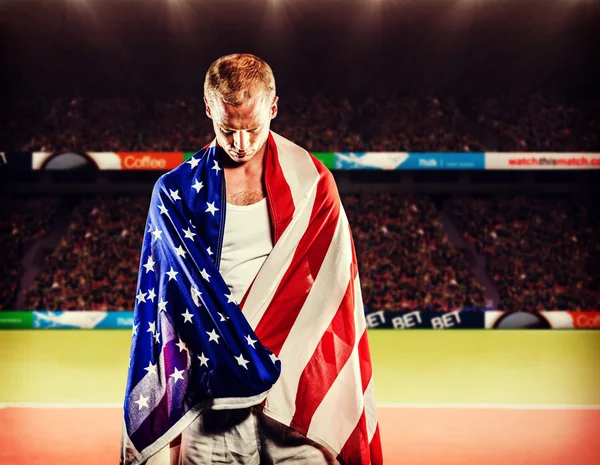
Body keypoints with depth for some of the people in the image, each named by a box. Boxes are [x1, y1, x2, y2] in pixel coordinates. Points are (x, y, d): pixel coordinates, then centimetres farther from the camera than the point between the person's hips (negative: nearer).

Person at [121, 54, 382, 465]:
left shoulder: (311, 183, 3)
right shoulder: (177, 191, 3)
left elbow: (327, 287, 0)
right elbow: (187, 290, -1)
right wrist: (257, 368, -7)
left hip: (297, 385, 0)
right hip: (213, 389, 0)